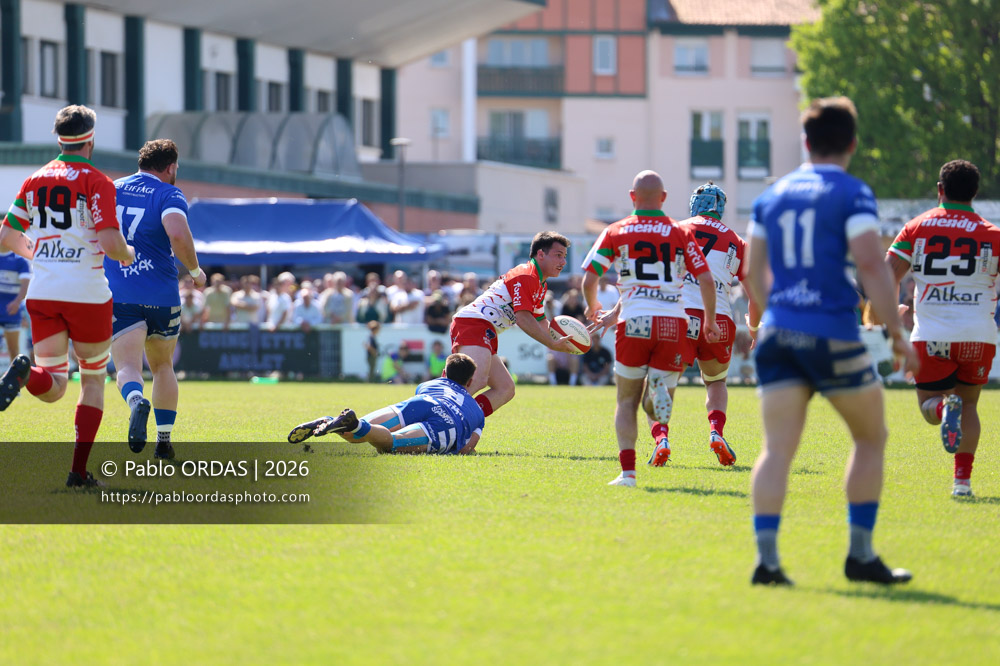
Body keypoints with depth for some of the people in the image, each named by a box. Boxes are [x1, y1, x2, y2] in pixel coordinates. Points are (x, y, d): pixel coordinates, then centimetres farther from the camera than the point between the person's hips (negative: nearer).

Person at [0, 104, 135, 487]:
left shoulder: (35, 181, 9)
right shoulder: (97, 183, -6)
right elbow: (111, 243, -15)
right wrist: (128, 255, 8)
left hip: (42, 295, 3)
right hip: (87, 294, -3)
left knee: (53, 389, 4)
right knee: (94, 379, 15)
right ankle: (79, 470, 6)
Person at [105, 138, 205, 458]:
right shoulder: (168, 194, -2)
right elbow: (178, 234, -21)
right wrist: (195, 270, -6)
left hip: (117, 296, 1)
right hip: (161, 296, -1)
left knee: (128, 367, -9)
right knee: (163, 366, 19)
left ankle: (136, 400, -43)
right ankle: (164, 441, 17)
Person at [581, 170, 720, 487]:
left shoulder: (615, 232, 8)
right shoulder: (680, 233, 10)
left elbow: (589, 279, 4)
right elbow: (706, 280, 5)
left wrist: (593, 308, 25)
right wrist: (710, 321, 19)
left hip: (634, 321, -1)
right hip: (674, 321, 1)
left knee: (627, 401, 12)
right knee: (657, 406, 7)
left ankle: (628, 472, 0)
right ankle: (659, 387, -30)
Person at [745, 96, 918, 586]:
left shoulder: (771, 196, 13)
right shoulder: (852, 193, -4)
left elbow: (754, 273, 19)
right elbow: (871, 266, -13)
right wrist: (897, 335, -9)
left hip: (778, 333, 4)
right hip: (833, 334, -4)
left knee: (777, 448, 0)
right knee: (871, 437, 13)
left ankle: (766, 557, -15)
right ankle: (860, 554, 11)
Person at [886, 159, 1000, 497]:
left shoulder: (916, 228, 3)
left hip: (931, 336, -1)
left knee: (929, 405, 13)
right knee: (969, 405, 17)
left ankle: (945, 407, -23)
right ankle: (962, 478, 5)